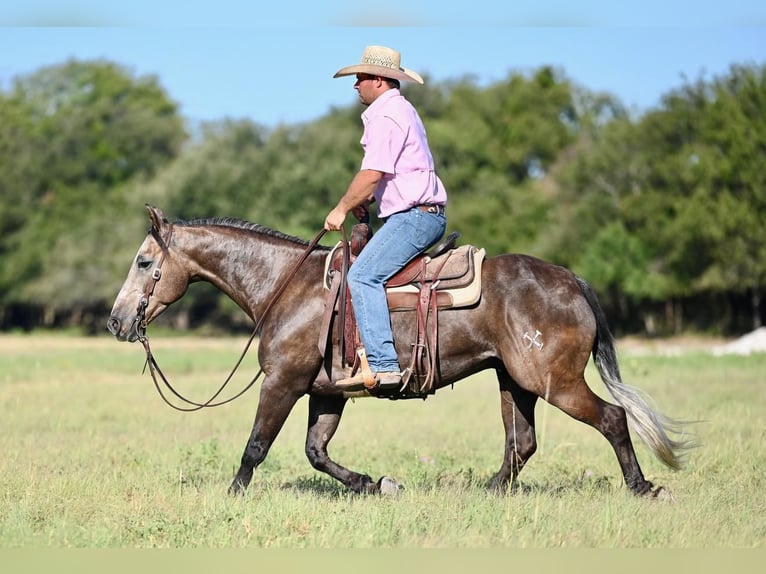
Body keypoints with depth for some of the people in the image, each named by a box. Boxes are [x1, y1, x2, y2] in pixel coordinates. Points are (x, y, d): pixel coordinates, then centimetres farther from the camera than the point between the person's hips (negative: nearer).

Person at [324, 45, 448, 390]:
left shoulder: (386, 116, -12)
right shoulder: (402, 110, 22)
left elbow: (372, 174, -19)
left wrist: (341, 210, -7)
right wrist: (363, 200, 18)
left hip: (414, 216, -11)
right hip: (425, 214, 11)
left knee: (363, 275, -20)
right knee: (368, 271, 18)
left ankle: (382, 365, -30)